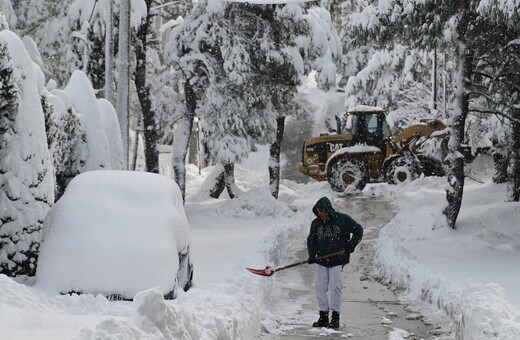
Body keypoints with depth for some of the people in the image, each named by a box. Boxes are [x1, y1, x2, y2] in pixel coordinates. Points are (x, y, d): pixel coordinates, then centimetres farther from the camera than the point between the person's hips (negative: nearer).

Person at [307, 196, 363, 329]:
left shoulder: (343, 219, -5)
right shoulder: (316, 223, 6)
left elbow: (358, 230, 3)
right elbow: (311, 239, 12)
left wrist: (352, 244, -9)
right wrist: (312, 254, -3)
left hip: (338, 261, -4)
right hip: (321, 262, 4)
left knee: (335, 287, -6)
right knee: (319, 288, 1)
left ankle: (335, 318, 2)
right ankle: (323, 316, 10)